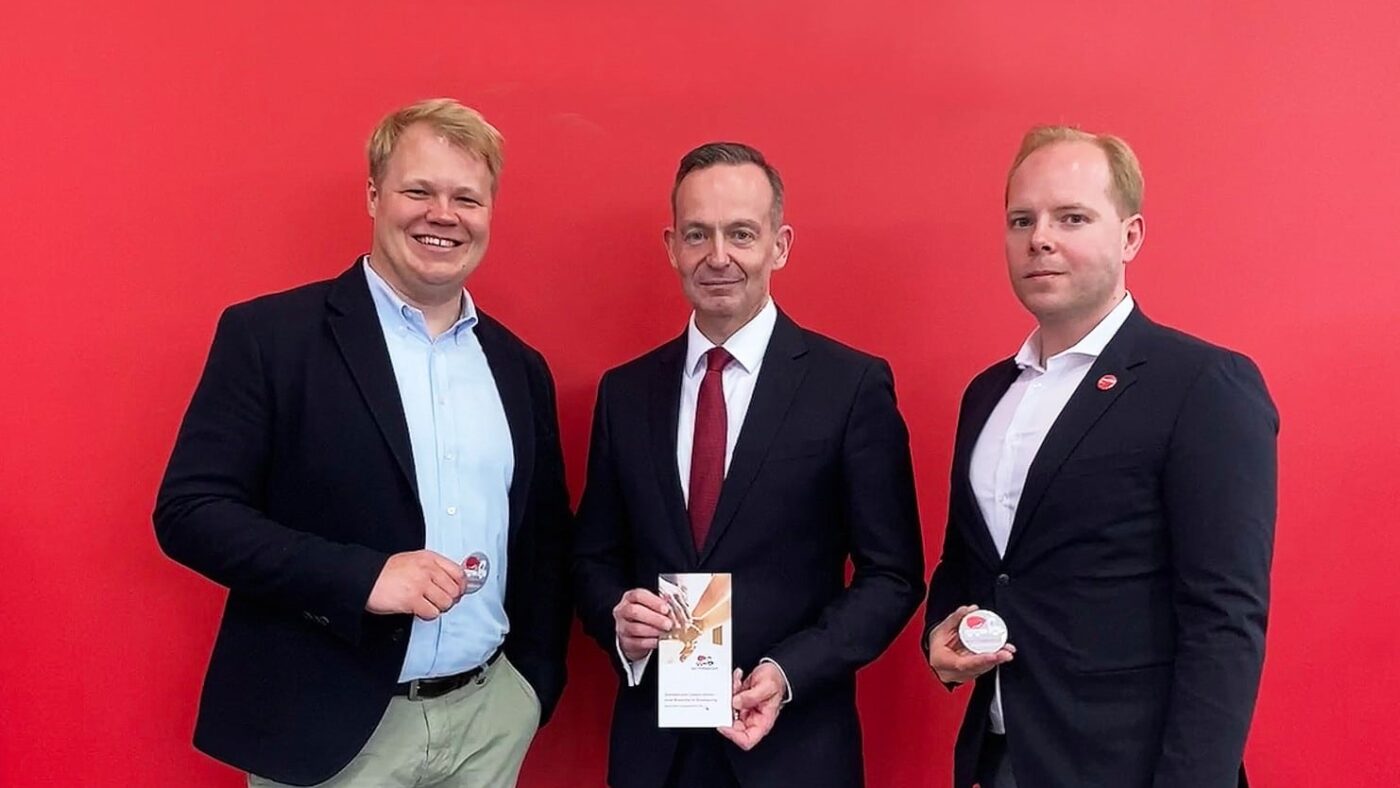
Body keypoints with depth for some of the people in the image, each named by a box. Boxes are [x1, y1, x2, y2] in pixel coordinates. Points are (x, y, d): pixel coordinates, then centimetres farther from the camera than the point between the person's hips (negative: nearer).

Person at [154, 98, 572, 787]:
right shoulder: (269, 335, -7)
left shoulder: (520, 367, 7)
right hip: (326, 729, -4)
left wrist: (537, 682, 6)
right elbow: (190, 510, -11)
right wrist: (361, 576, -21)